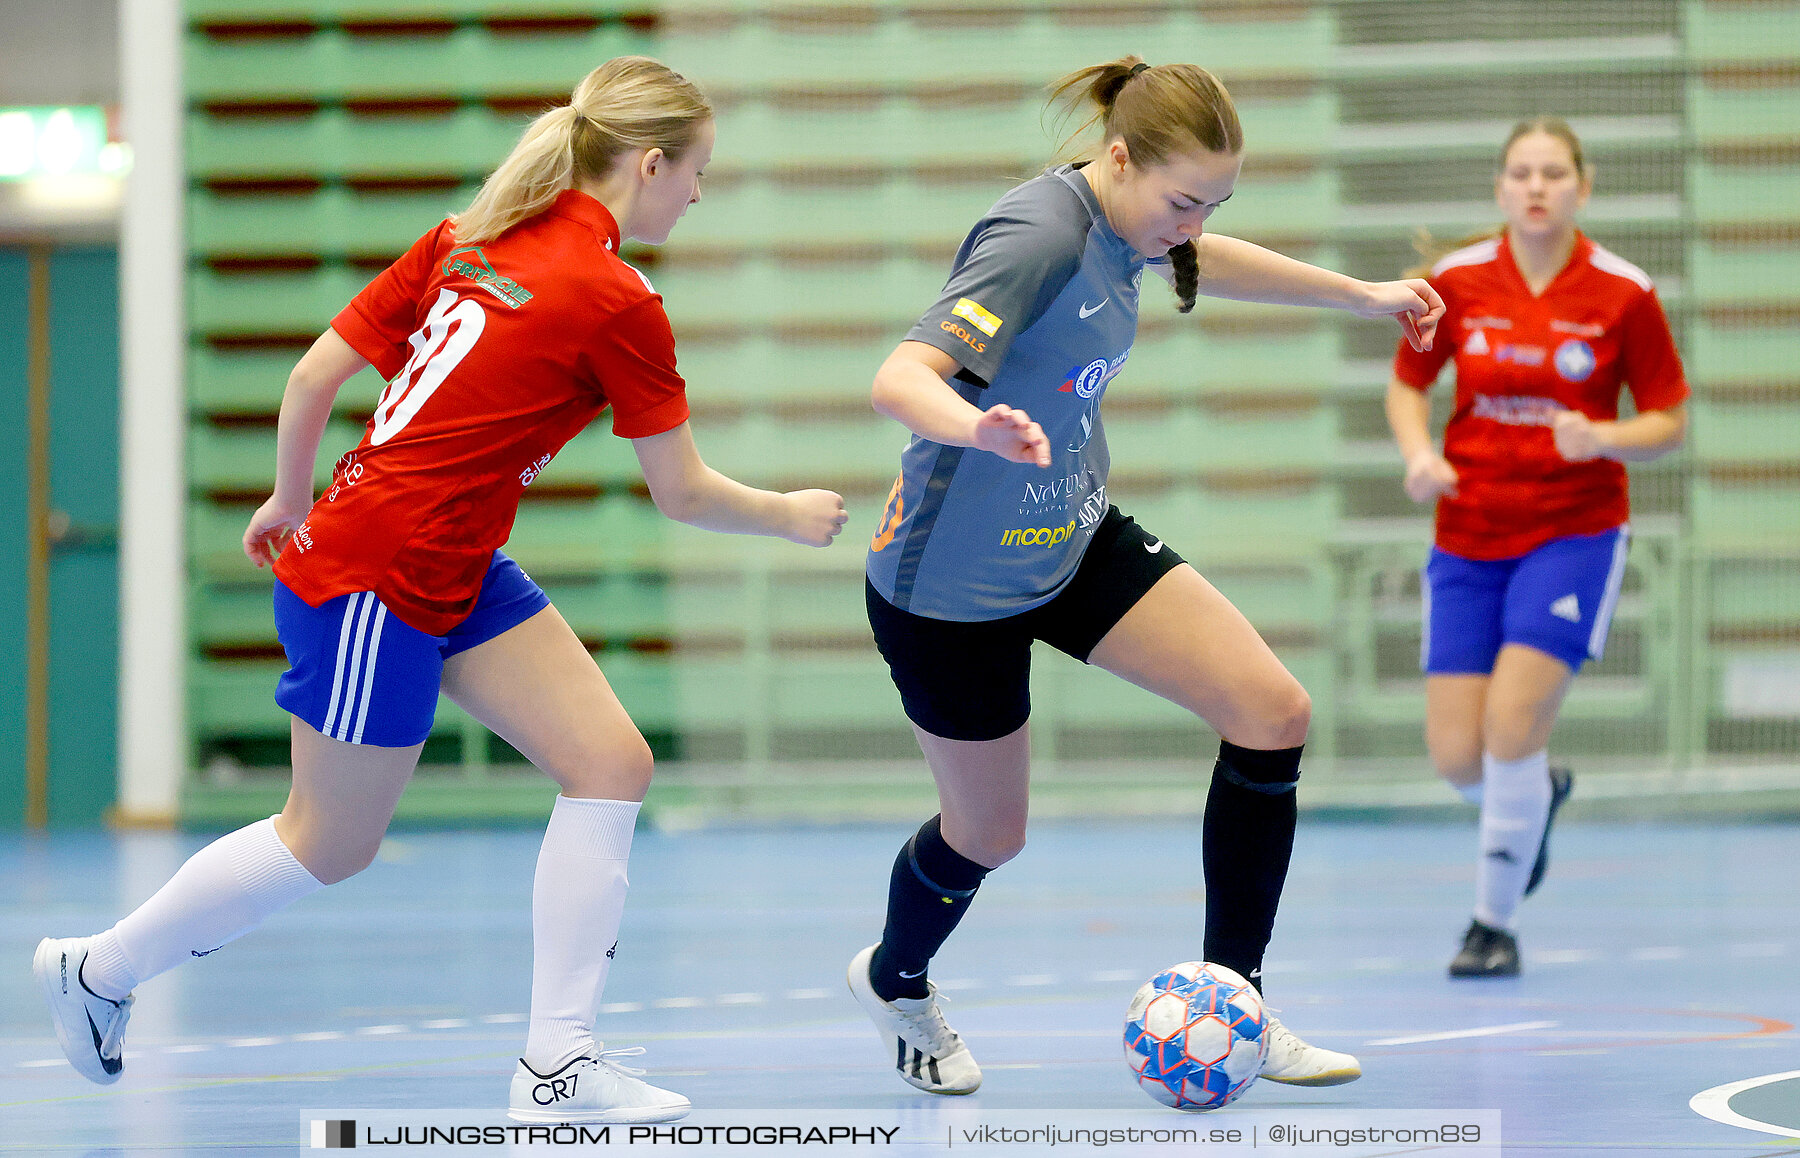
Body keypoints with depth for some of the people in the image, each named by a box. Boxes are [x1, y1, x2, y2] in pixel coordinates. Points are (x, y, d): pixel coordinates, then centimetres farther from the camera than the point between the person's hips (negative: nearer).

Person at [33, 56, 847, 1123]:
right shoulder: (620, 306, -17)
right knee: (330, 845, 7)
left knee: (613, 764, 2)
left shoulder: (468, 239, 5)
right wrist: (794, 516, 10)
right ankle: (103, 966, 27)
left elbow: (315, 374, 7)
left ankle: (557, 1062, 3)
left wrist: (293, 501, 20)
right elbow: (685, 494, -8)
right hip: (377, 583, -9)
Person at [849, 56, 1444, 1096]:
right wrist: (982, 429, -61)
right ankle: (895, 981, 47)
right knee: (989, 832, 12)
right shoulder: (1040, 238, -30)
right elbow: (900, 380, -39)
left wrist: (1360, 295, 28)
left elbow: (1199, 260, 22)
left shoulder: (1120, 219, -4)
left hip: (1073, 537, 8)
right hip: (952, 585, -8)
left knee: (1274, 710, -8)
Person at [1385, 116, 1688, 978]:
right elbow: (1407, 383, 11)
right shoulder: (1456, 281, -2)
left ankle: (1494, 920, 3)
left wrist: (1604, 439, -20)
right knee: (1457, 758, -3)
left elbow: (1669, 422, 0)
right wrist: (1419, 454, -9)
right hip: (1468, 540, 3)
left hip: (1574, 533, -3)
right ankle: (1539, 793, 35)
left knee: (1511, 723, -18)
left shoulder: (1623, 293, -7)